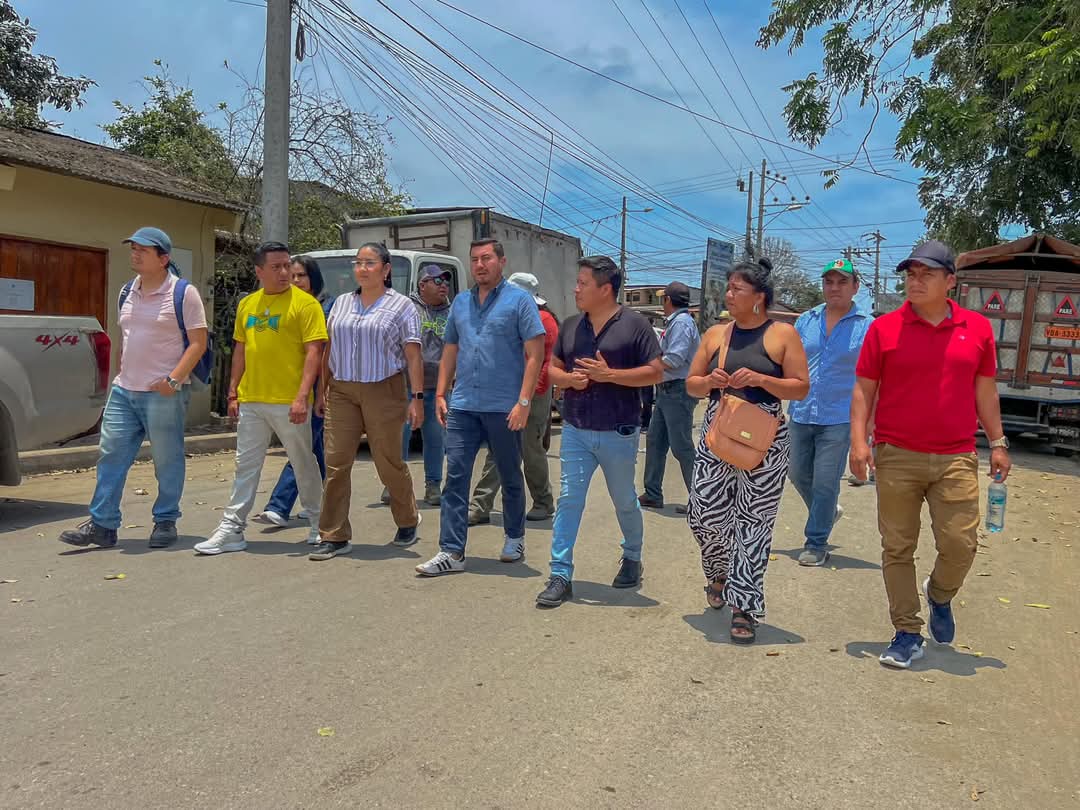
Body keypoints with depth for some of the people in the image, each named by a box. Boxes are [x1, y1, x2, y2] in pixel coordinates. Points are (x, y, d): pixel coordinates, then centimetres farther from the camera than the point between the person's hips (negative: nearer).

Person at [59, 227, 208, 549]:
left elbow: (198, 342, -11)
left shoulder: (183, 293, -7)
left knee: (167, 460, 3)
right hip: (123, 391, 7)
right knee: (110, 455, 4)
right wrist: (123, 374, 17)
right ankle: (102, 524, 11)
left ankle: (165, 522, 16)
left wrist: (173, 380, -18)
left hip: (163, 394, -6)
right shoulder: (128, 293, 14)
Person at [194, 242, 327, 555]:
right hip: (251, 401, 5)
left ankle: (319, 523, 25)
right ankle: (232, 529, 15)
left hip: (288, 403, -5)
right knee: (246, 465, 9)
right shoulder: (247, 304, 12)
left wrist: (302, 396, -20)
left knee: (303, 463, 8)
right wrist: (233, 392, 13)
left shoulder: (304, 303, -6)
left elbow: (313, 352, -12)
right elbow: (241, 349, 18)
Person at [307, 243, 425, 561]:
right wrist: (323, 389, 12)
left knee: (389, 463, 4)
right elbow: (329, 350, 16)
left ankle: (408, 522, 27)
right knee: (336, 463, -2)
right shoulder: (341, 303, 15)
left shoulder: (401, 306, 1)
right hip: (342, 392, 4)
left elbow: (413, 356, -5)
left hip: (384, 392, -4)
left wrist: (417, 397, -11)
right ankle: (334, 536, 6)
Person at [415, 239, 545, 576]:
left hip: (504, 408, -4)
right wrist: (441, 394, 9)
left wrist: (524, 401, -16)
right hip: (462, 406, 4)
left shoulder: (519, 300, -4)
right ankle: (451, 552, 3)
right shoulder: (460, 303, 13)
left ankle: (514, 538, 29)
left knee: (510, 477, 11)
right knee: (455, 477, 0)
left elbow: (535, 354, -9)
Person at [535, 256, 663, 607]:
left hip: (619, 433, -3)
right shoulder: (571, 325, 8)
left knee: (624, 502, 14)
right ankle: (561, 576, 3)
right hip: (575, 430, 3)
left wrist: (609, 374, -19)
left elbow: (655, 371, -9)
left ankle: (632, 558, 38)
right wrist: (568, 379, -8)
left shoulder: (634, 324, -6)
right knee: (568, 500, -2)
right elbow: (553, 368, 15)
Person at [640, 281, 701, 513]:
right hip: (668, 390, 10)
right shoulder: (674, 322, 16)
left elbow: (674, 360, -22)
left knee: (681, 446, -5)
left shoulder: (681, 323, -15)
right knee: (654, 440, 13)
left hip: (678, 391, -10)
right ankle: (653, 495, 20)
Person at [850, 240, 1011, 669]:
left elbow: (985, 391, 14)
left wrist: (998, 443, 13)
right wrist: (859, 440, -8)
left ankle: (940, 594, 29)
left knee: (961, 543, -4)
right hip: (896, 457, -1)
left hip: (956, 459, 1)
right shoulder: (884, 328, 1)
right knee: (898, 548, 3)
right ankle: (908, 634, 17)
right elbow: (864, 389, 2)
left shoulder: (977, 329, 7)